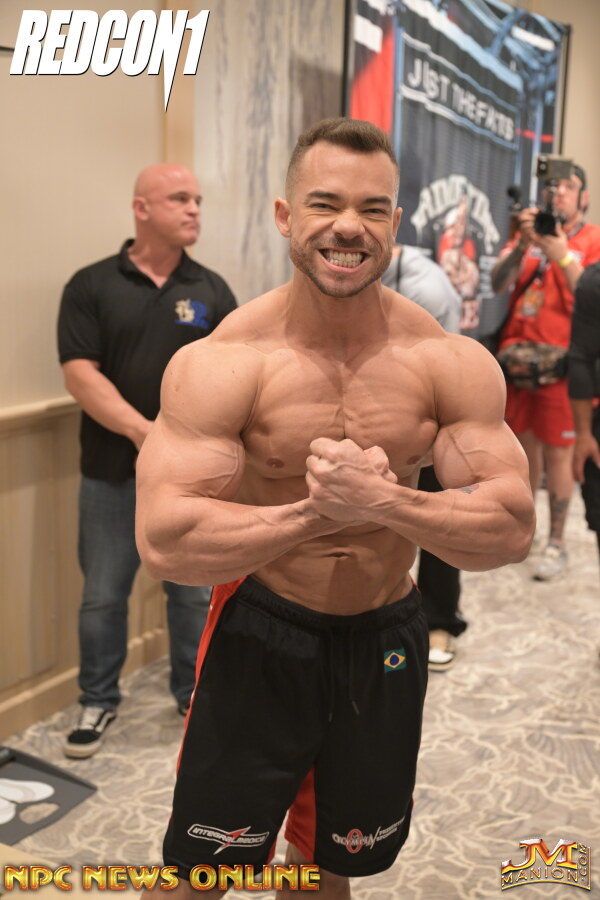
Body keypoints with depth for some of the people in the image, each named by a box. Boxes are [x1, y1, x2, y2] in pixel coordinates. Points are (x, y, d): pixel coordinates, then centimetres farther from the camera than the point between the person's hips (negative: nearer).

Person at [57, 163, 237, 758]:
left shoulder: (211, 290, 5)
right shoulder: (91, 285, -2)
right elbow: (79, 375, -10)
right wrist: (143, 431, -21)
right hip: (111, 473, -1)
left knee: (194, 591, 12)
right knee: (102, 595, 9)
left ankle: (196, 694, 31)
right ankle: (98, 701, 28)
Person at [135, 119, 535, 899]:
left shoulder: (452, 362, -11)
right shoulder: (220, 365, -19)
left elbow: (512, 530, -14)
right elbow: (164, 544, -24)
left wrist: (382, 500, -30)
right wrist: (318, 511, -28)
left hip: (385, 643, 3)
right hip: (259, 638, -2)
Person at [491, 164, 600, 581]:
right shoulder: (529, 231, 11)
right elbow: (498, 283, -3)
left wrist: (562, 256, -21)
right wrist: (522, 245, -18)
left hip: (561, 362, -4)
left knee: (557, 453, -2)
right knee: (523, 442, 12)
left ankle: (557, 543, 9)